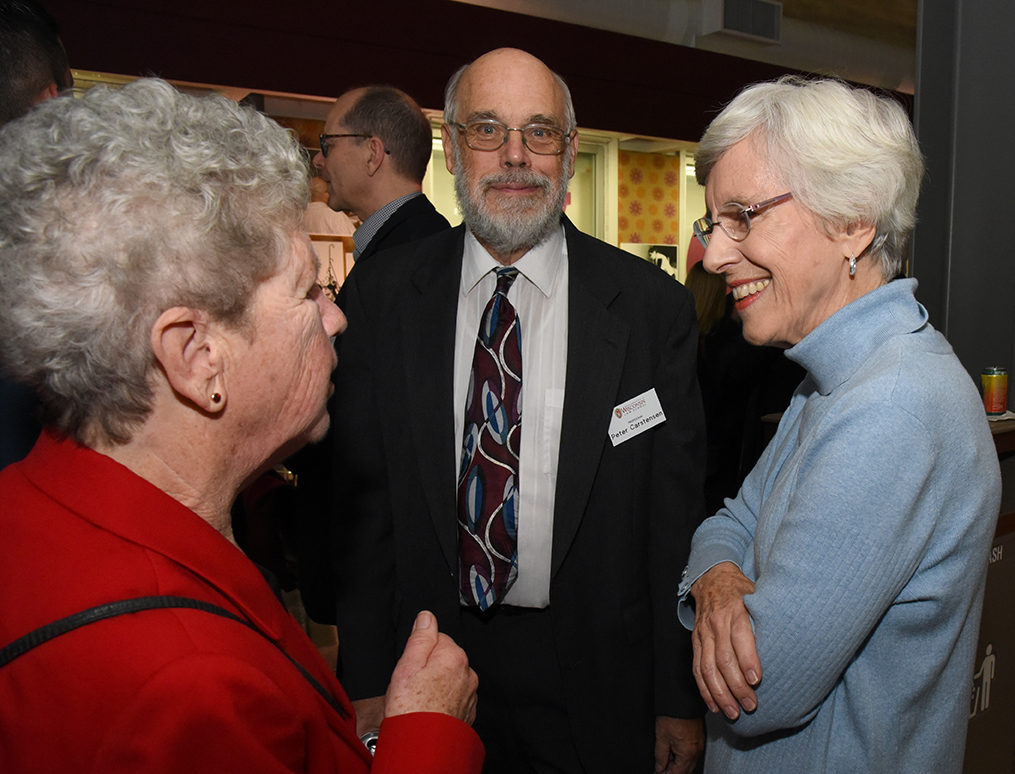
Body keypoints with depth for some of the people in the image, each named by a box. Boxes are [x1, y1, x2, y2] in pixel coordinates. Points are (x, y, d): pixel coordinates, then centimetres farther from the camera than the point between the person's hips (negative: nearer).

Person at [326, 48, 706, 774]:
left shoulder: (652, 305, -8)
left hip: (599, 685, 0)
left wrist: (681, 700, -2)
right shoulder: (380, 296, -5)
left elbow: (676, 517, -5)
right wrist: (368, 683, -2)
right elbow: (361, 501, -2)